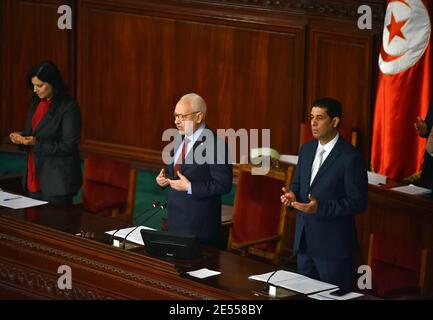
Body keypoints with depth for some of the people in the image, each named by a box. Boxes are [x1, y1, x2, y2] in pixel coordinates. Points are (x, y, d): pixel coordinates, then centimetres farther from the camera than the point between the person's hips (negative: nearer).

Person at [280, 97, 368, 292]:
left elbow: (358, 202, -15)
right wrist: (292, 195, -5)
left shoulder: (350, 157, -15)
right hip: (304, 240, 7)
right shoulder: (307, 149, 8)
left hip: (333, 244, -7)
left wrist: (320, 208, -25)